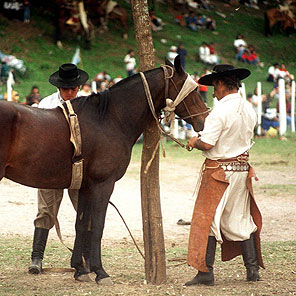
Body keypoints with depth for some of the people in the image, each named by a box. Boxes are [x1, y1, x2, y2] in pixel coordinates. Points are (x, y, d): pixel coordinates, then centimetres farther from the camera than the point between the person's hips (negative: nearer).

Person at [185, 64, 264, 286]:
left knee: (206, 219, -2)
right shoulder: (250, 110, 7)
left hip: (219, 171, -8)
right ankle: (253, 269, 15)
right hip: (242, 168, 8)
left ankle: (206, 272, -4)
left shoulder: (221, 111, -18)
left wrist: (194, 142, 0)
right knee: (240, 220, 15)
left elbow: (207, 143, -22)